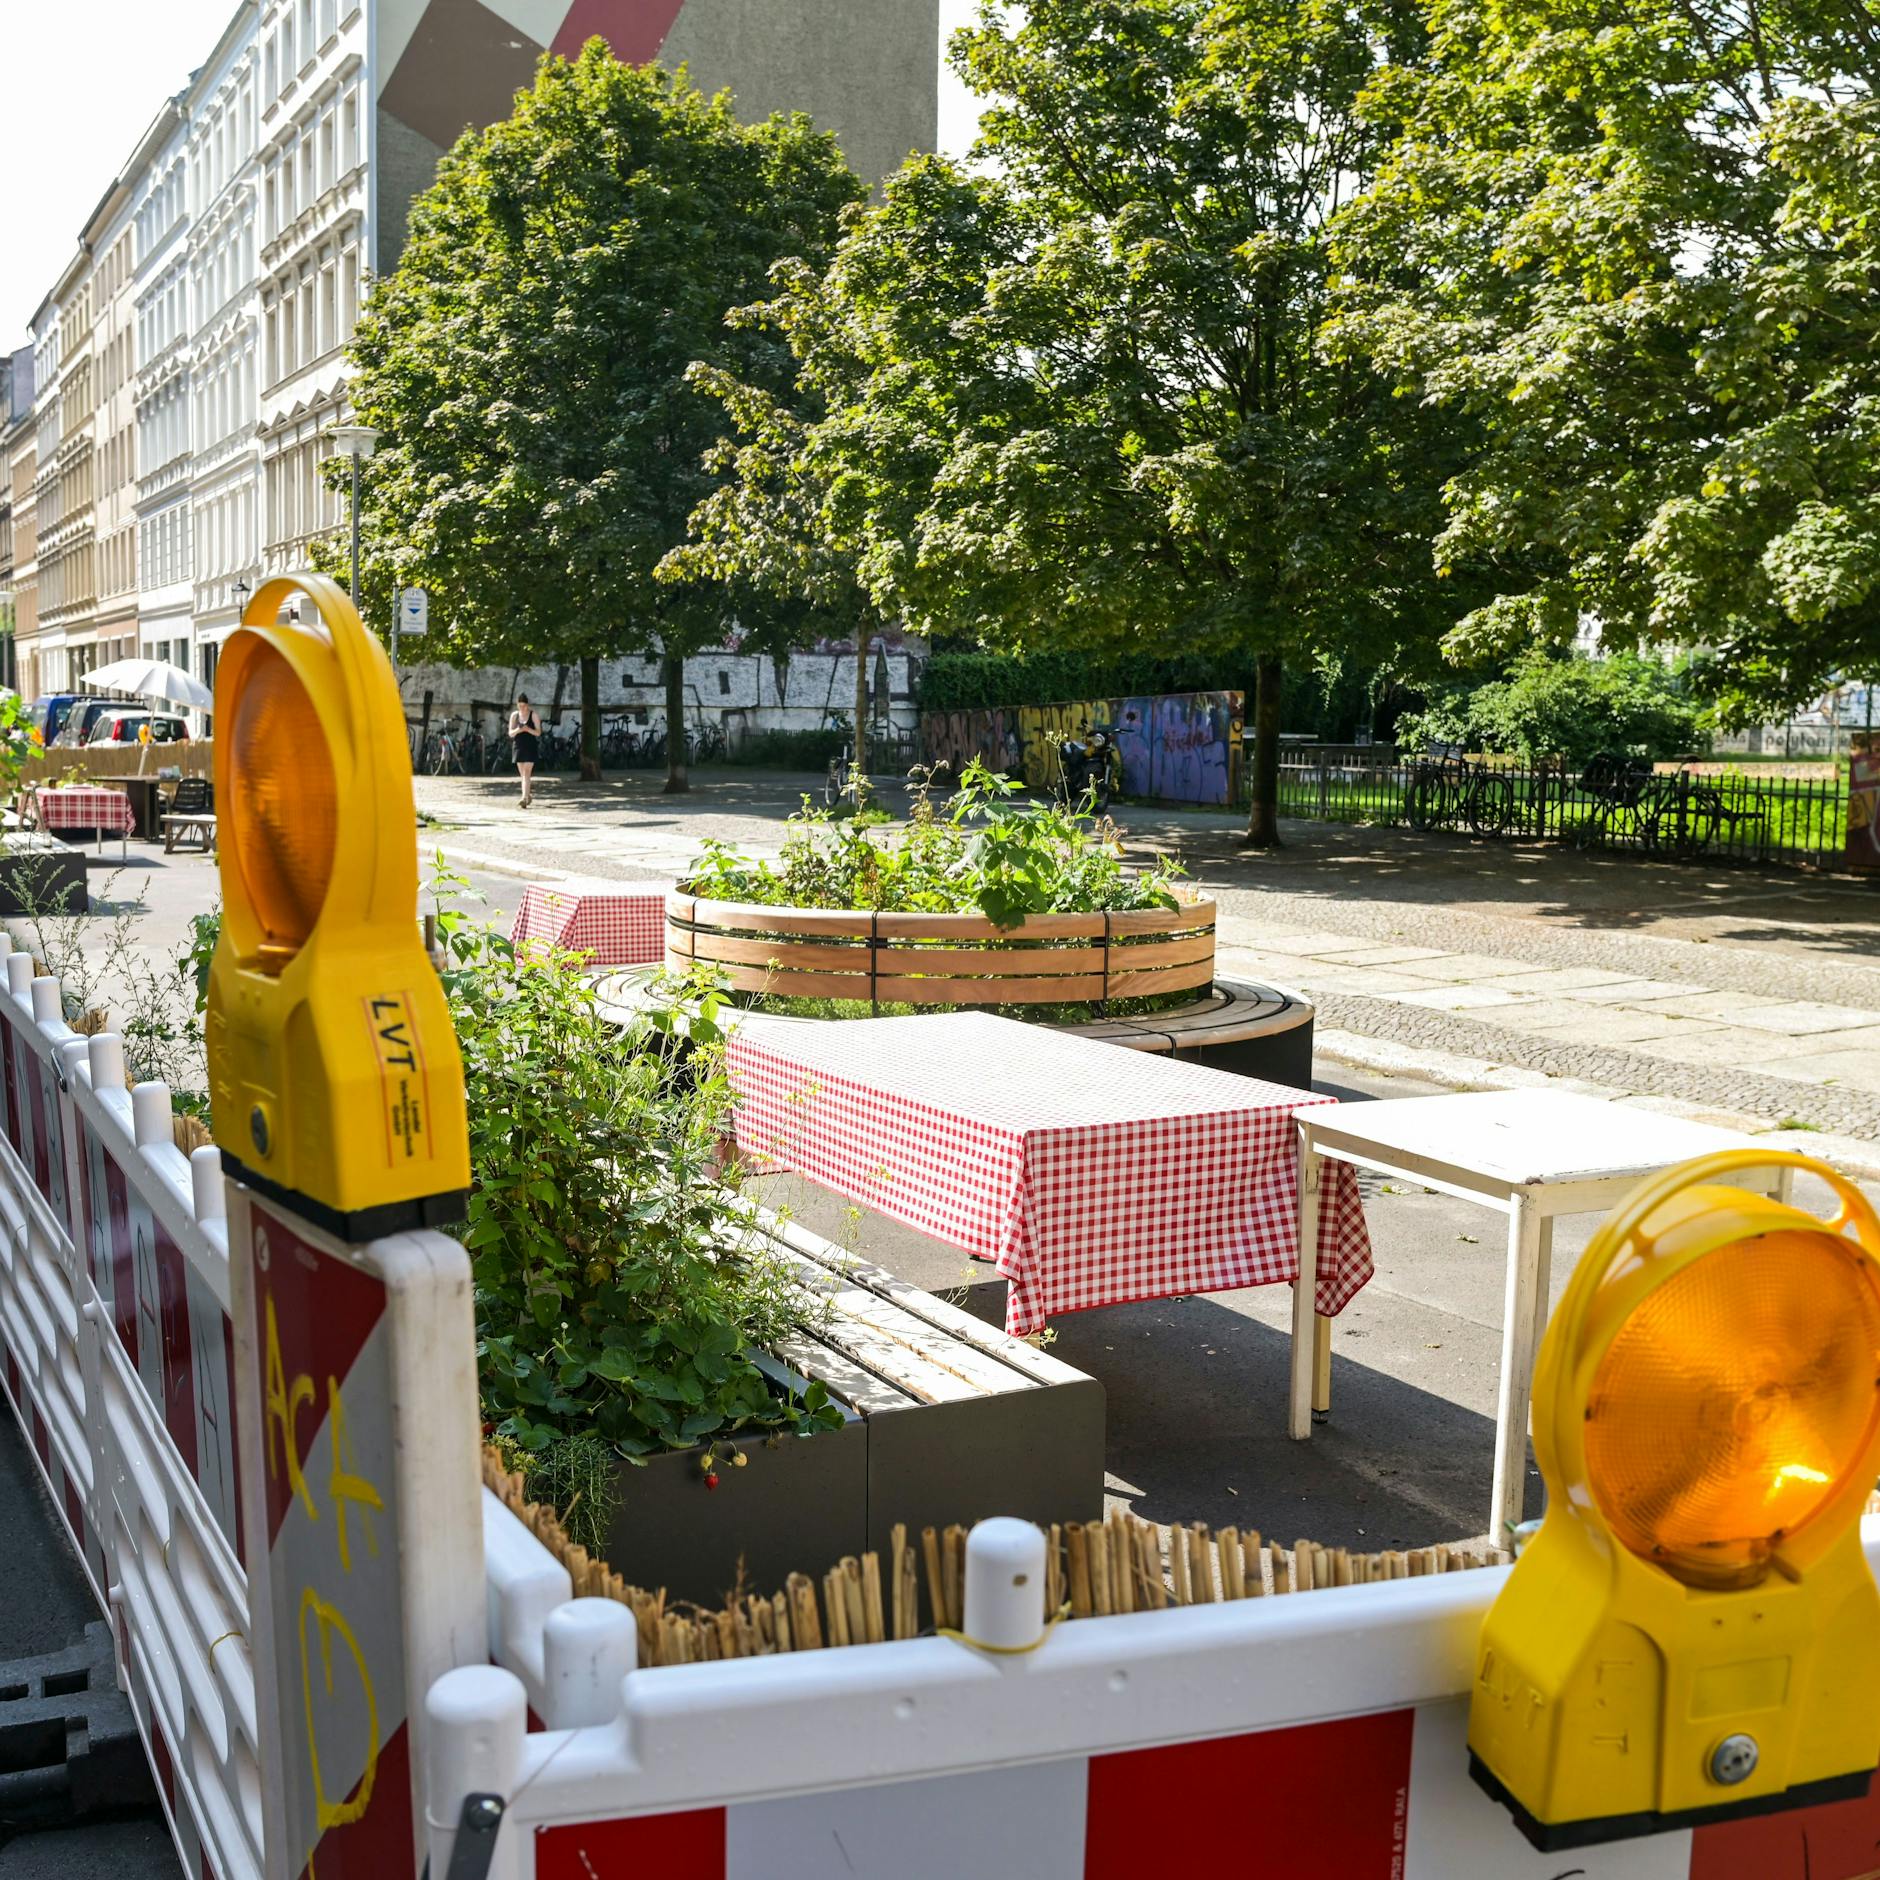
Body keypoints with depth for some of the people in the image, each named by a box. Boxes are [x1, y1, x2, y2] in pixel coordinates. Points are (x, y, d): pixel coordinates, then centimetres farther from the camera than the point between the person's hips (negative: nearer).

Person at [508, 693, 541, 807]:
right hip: (518, 746, 4)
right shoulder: (514, 715, 7)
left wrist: (528, 729, -22)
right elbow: (510, 733, 6)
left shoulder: (533, 715, -1)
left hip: (531, 747, -4)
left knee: (527, 773, -13)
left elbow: (538, 732, -3)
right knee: (522, 774, 9)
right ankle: (530, 792, 29)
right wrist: (517, 730, -16)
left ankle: (525, 798, -19)